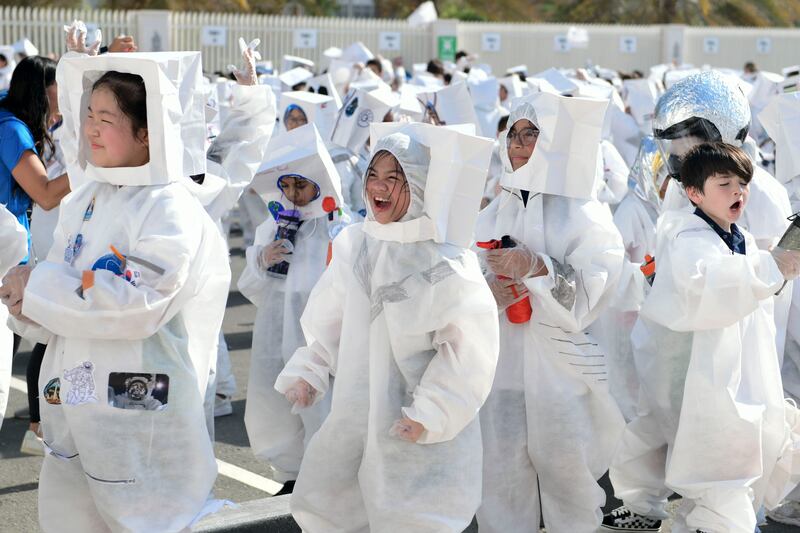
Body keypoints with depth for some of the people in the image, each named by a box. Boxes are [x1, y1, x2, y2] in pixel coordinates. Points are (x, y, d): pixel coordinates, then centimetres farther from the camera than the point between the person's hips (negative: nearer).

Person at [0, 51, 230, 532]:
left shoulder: (171, 209, -13)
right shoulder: (85, 202, 10)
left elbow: (139, 303, -25)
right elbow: (66, 288, 15)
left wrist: (39, 285, -17)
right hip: (74, 410, 7)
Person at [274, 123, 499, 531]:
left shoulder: (447, 264, -17)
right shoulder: (353, 245, 2)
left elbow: (469, 346, -17)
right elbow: (328, 321, 13)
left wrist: (430, 412, -18)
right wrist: (308, 372, 6)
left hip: (420, 432, -6)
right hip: (354, 415, 6)